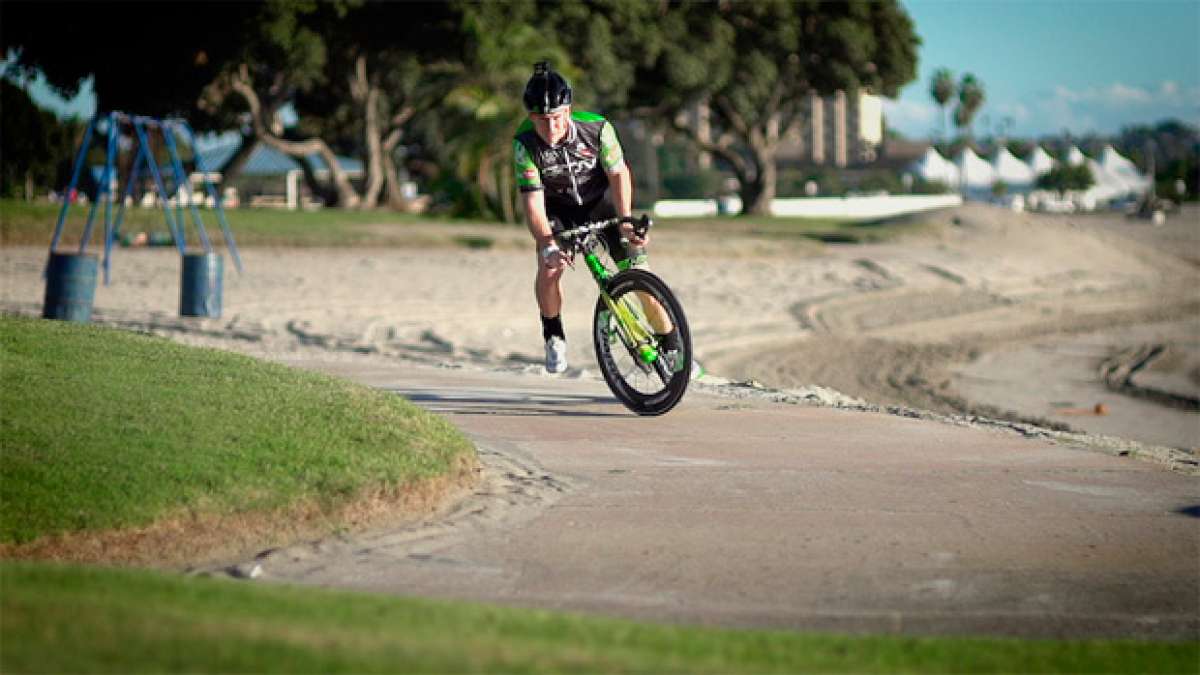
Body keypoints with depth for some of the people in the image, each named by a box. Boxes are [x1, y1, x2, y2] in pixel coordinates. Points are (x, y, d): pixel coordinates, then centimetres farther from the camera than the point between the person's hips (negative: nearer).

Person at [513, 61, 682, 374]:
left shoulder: (597, 128, -30)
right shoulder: (525, 143, -29)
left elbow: (618, 174, -17)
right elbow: (533, 204, -31)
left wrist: (626, 219, -31)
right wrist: (548, 246, -45)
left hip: (601, 200, 0)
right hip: (559, 206, 0)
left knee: (638, 271, -11)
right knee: (550, 266, -25)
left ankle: (673, 346, 5)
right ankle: (554, 337, 0)